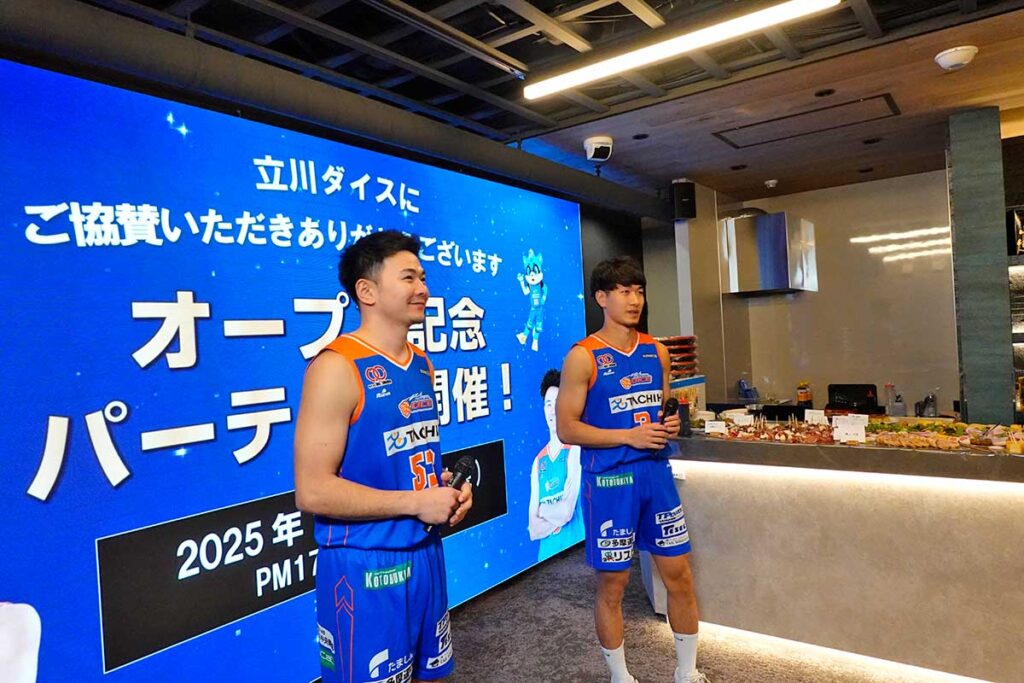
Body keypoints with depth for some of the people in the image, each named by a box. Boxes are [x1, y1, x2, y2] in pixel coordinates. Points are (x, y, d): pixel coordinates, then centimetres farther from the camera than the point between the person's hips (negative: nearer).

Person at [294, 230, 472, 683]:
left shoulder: (422, 365, 6)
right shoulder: (337, 366, -18)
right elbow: (312, 491, -22)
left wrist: (446, 489, -1)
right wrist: (416, 502, -19)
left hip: (426, 553, 8)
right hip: (365, 567, -8)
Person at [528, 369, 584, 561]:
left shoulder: (576, 450, -8)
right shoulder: (538, 461, 8)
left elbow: (566, 511, -14)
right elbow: (533, 528, 5)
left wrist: (542, 510, 1)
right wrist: (555, 518, -10)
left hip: (575, 545, -5)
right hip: (547, 550, 5)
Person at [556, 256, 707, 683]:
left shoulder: (656, 352, 8)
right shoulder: (583, 357, -10)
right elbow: (567, 428, -11)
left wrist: (670, 425, -3)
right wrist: (629, 436, -18)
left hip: (656, 473, 5)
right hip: (609, 480, -5)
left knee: (679, 576, 13)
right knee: (612, 584, 9)